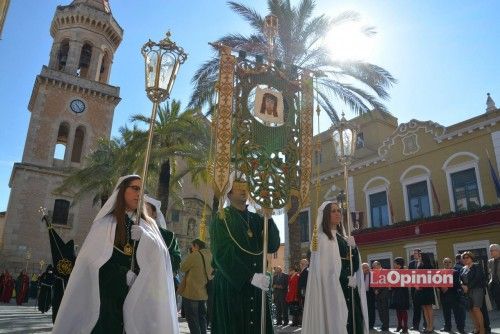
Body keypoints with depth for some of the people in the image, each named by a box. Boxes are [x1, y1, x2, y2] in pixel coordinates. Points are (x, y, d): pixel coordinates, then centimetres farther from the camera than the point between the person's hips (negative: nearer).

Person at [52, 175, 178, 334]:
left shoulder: (147, 225, 12)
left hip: (139, 293, 2)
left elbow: (161, 256, -1)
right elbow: (91, 260, -3)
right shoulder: (105, 223, 4)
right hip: (108, 293, -2)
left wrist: (145, 237, -18)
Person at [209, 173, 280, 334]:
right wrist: (250, 277, -19)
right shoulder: (221, 218, -2)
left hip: (256, 287, 4)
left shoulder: (256, 219, 13)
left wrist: (267, 217, -11)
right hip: (230, 285, -4)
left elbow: (272, 246, 1)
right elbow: (222, 254, -13)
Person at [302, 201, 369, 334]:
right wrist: (346, 279, -8)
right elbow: (324, 270, -11)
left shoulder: (343, 238, 19)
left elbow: (356, 266, 12)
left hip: (351, 290, 7)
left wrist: (353, 247, -4)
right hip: (333, 290, -7)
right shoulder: (321, 238, -4)